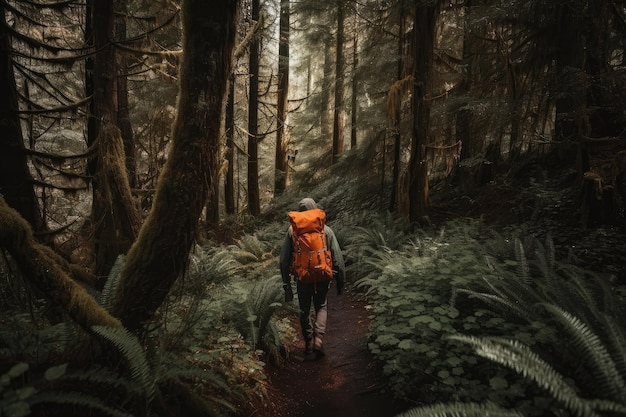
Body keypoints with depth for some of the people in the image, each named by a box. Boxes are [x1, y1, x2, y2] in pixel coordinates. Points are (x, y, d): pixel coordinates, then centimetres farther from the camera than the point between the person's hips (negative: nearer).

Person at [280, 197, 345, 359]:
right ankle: (319, 339, 3)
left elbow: (284, 260, 0)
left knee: (305, 311, 18)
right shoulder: (326, 230, -4)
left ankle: (309, 346, 25)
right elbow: (338, 259, -2)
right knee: (321, 308, 20)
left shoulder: (292, 231, -2)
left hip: (302, 279, 0)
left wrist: (286, 284, 7)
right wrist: (340, 282, 8)